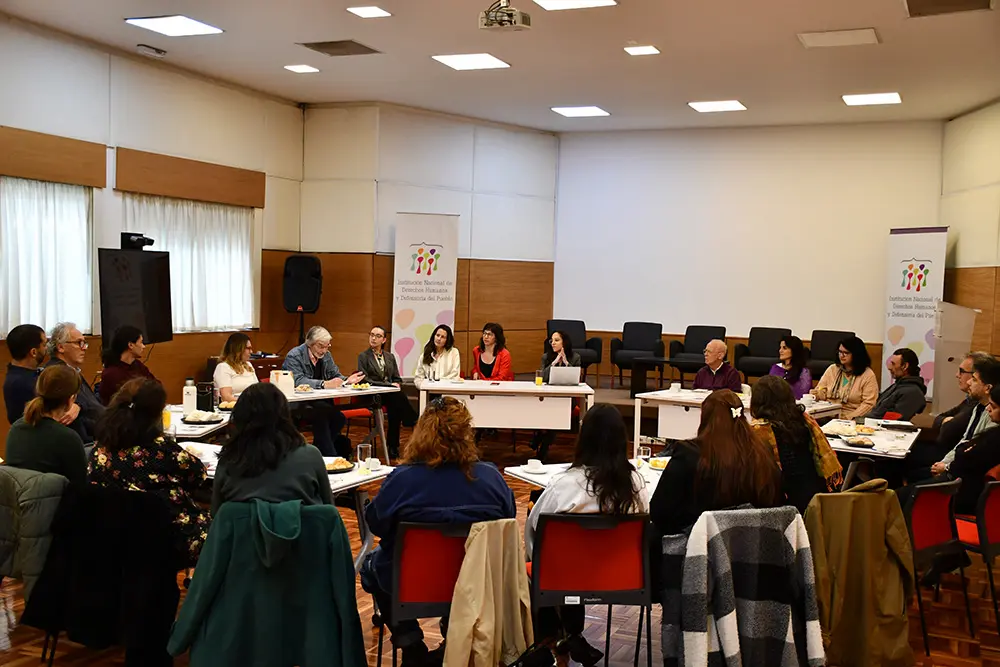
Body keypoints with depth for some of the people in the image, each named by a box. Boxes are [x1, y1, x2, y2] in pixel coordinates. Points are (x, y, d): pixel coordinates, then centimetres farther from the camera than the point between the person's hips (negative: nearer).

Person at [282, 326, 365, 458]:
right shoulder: (294, 356, -10)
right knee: (321, 411, -34)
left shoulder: (326, 355, 12)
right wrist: (324, 384, -33)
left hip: (320, 402, 6)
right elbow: (298, 381, -23)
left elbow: (336, 376, 16)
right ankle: (331, 456, -27)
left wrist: (347, 380, -8)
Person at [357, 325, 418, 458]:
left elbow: (397, 379, 18)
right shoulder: (363, 356, 6)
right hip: (371, 396, -4)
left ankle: (393, 446, -26)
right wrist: (388, 385, -15)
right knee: (398, 397, -35)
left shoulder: (390, 357, 20)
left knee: (395, 407, -33)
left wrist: (396, 385, -8)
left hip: (391, 394, 4)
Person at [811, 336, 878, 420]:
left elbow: (868, 403, -6)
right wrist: (816, 394, -8)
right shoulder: (832, 369, 16)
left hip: (852, 420, -3)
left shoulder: (868, 375, 1)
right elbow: (822, 392, 16)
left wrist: (849, 417, -17)